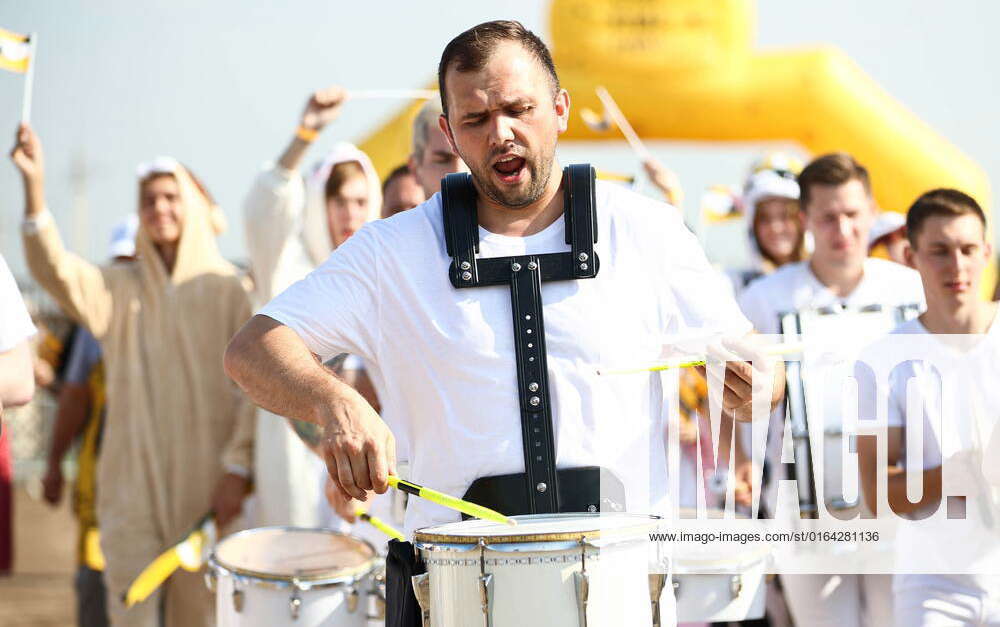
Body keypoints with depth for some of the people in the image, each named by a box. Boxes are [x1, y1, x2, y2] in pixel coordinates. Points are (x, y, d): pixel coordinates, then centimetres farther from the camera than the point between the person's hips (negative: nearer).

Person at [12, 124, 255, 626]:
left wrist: (236, 469, -9)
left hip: (206, 487, -1)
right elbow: (55, 271, -12)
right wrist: (34, 189, -26)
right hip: (133, 486, 1)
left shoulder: (227, 291, 2)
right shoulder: (120, 288, 6)